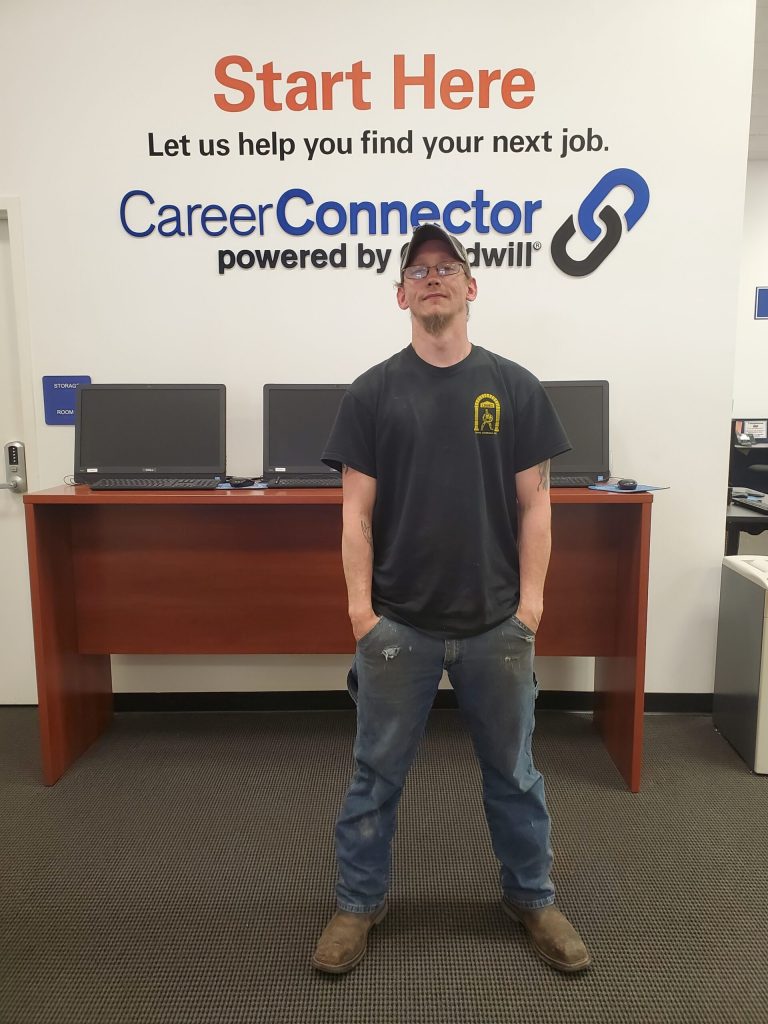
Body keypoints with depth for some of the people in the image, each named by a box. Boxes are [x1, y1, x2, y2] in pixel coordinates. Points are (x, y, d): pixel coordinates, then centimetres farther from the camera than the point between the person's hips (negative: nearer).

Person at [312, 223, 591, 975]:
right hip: (399, 625, 0)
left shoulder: (514, 388, 1)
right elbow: (357, 511, -3)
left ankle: (531, 897, 39)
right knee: (377, 772, 14)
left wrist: (531, 599, -6)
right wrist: (360, 606, -9)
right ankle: (359, 901, 35)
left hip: (495, 625, 1)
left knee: (513, 771, 17)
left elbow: (533, 503, 1)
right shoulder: (373, 393, -1)